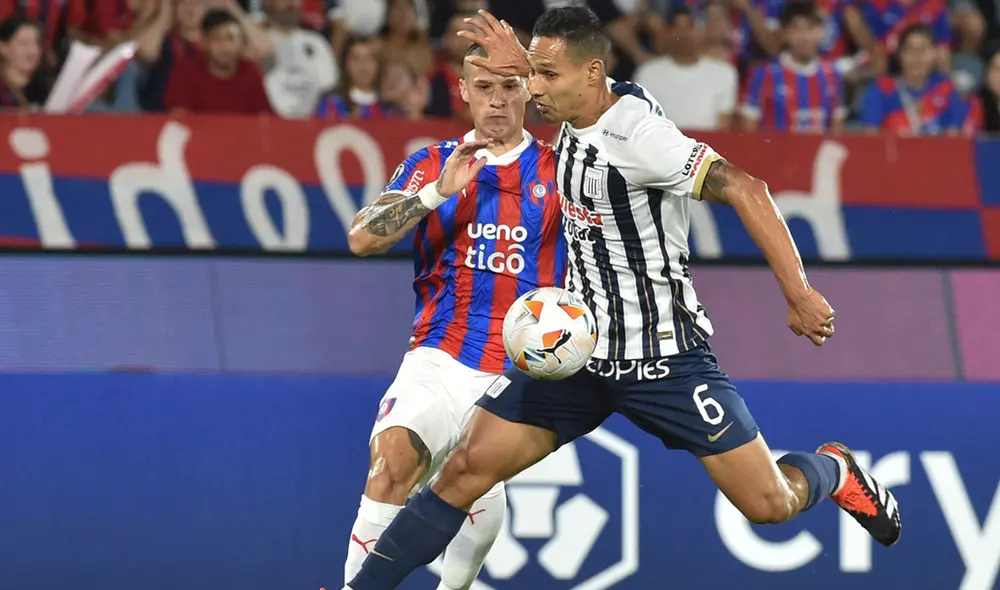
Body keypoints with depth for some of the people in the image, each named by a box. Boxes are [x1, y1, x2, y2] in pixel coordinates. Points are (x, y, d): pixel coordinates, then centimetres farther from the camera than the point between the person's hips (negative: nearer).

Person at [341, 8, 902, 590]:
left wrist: (798, 294, -34)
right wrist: (525, 66, 15)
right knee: (468, 467, -6)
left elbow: (745, 190, -31)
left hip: (663, 355, -7)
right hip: (576, 345, 7)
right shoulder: (582, 109, 0)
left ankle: (835, 471, 31)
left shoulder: (639, 136, -24)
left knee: (769, 503, -3)